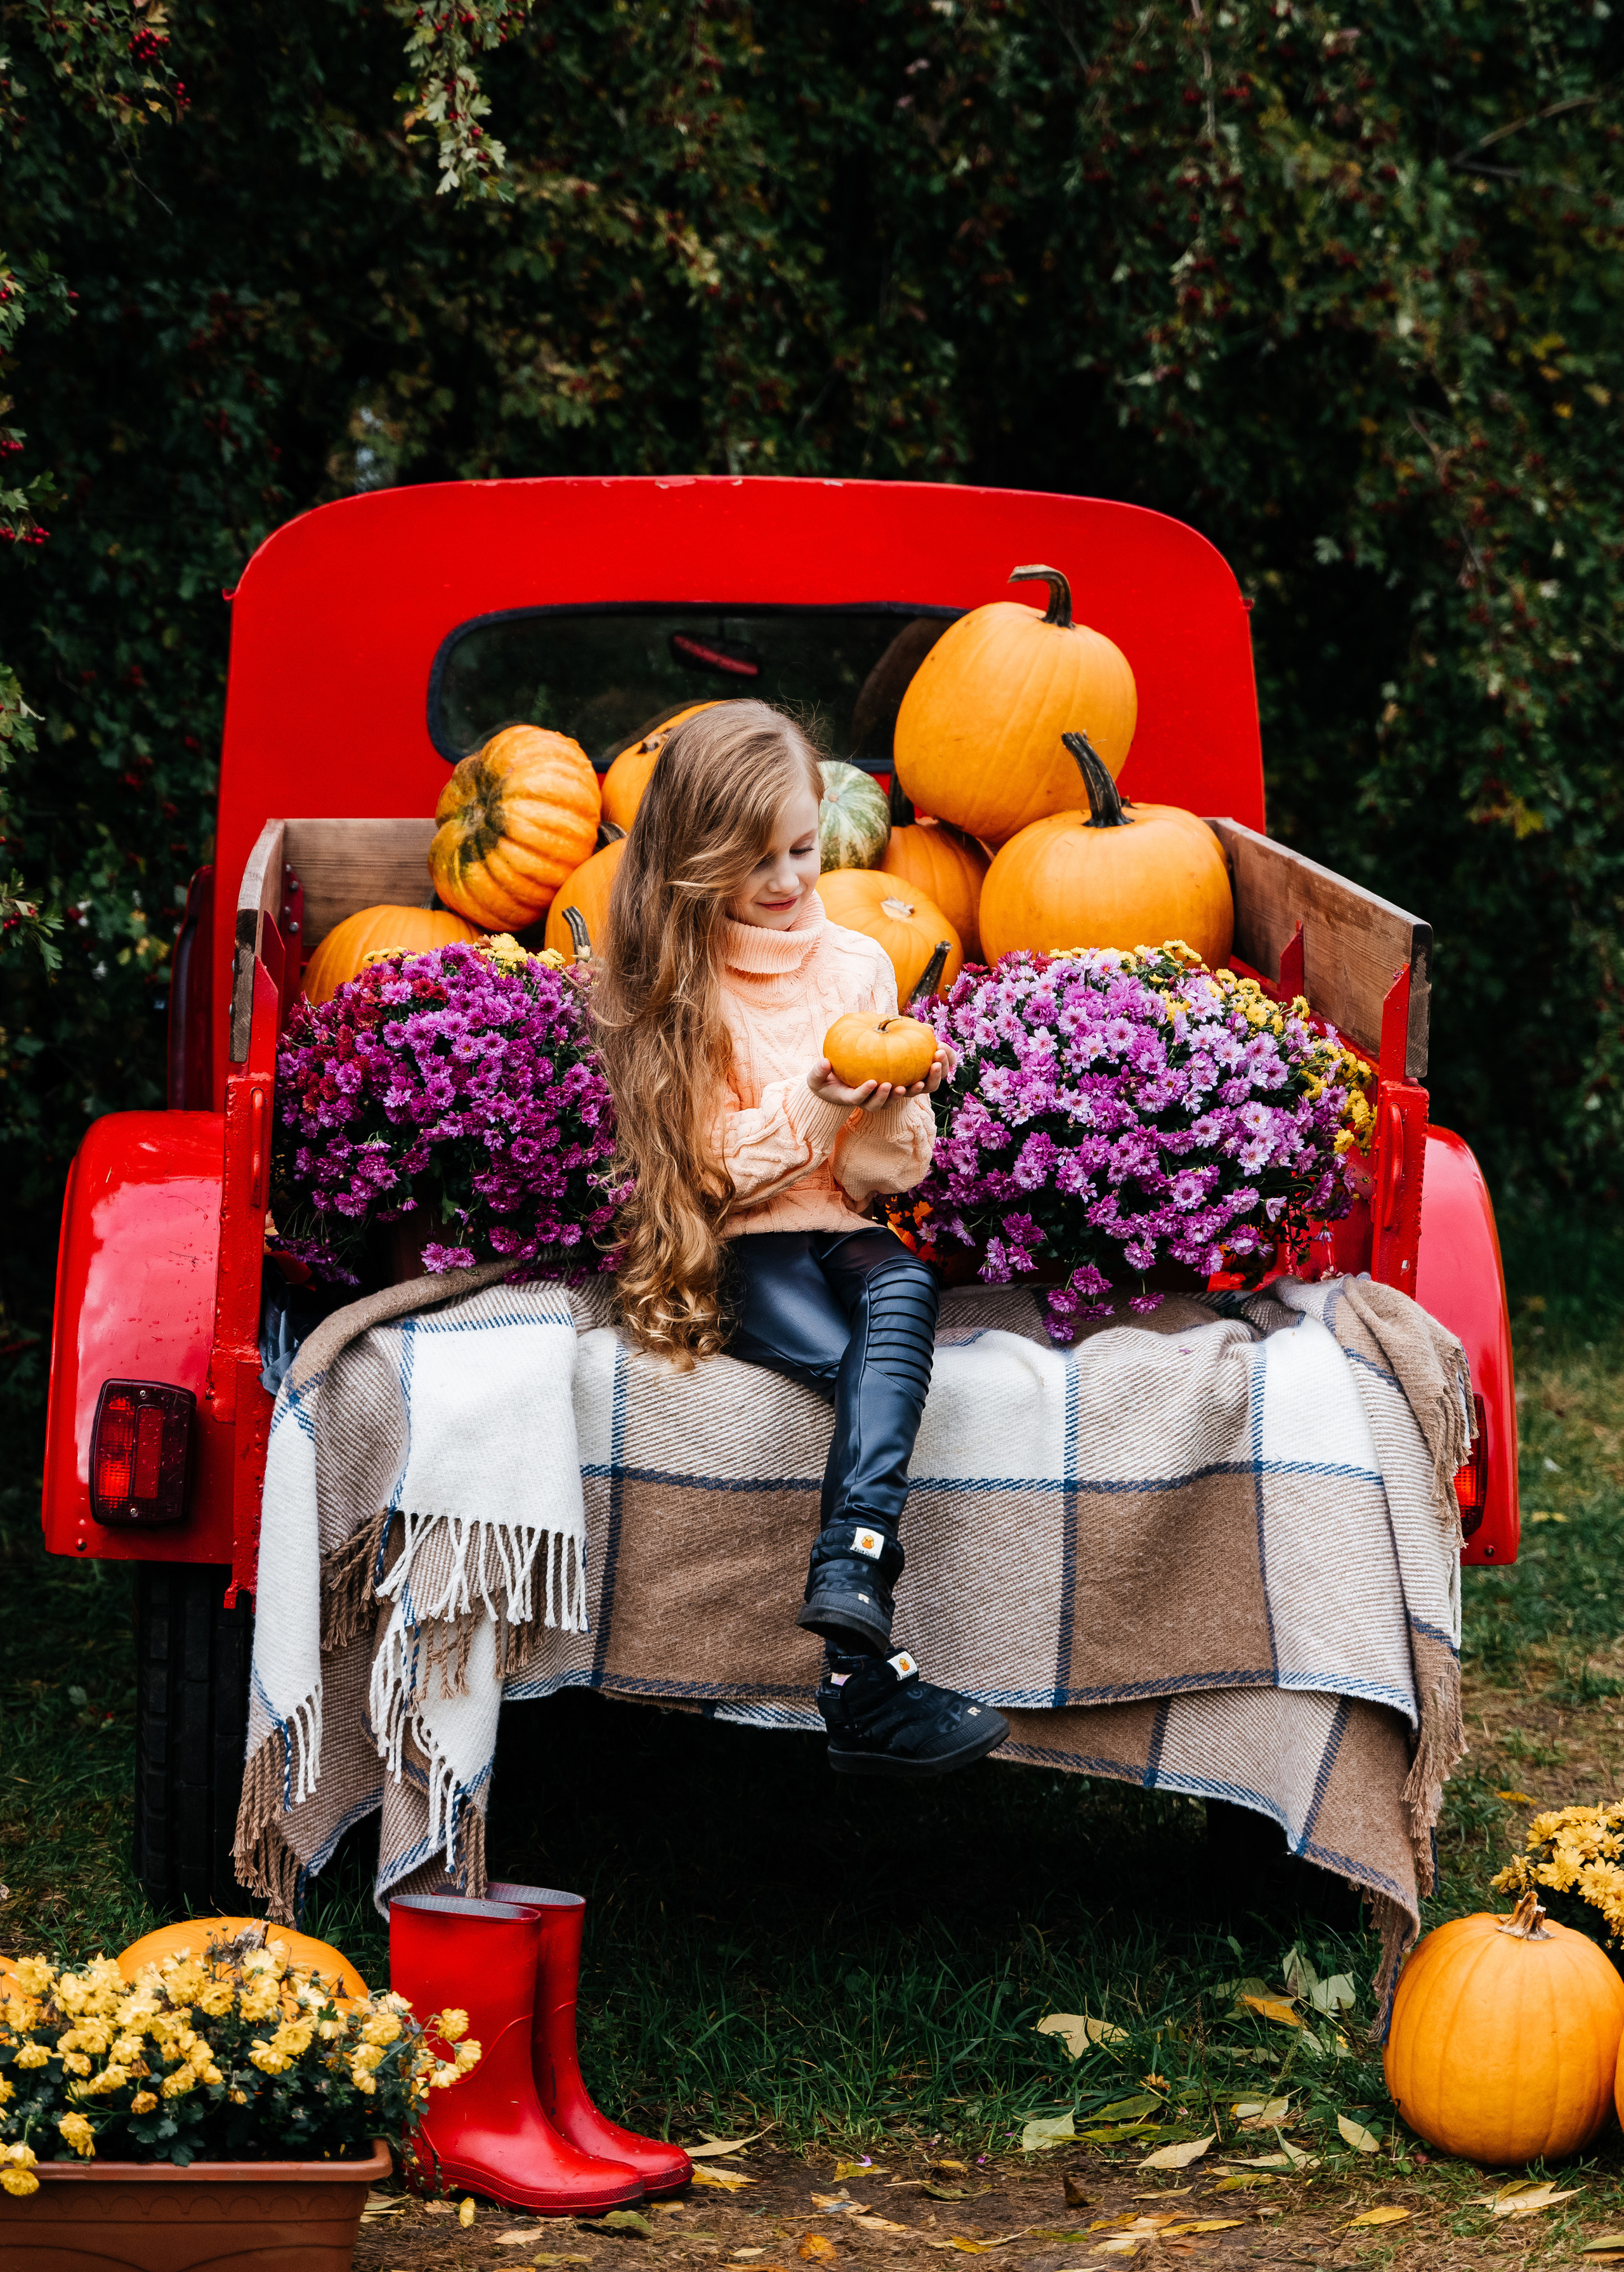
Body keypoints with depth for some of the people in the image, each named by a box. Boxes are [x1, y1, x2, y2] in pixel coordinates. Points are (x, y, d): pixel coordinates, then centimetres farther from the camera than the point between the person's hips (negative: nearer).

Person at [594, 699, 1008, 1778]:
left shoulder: (857, 964, 12)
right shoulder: (664, 981, 2)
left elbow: (885, 1173, 10)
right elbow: (705, 1162, -5)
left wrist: (895, 1105, -12)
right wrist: (809, 1104, -19)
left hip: (838, 1232, 3)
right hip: (729, 1247, -3)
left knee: (905, 1285, -34)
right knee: (866, 1374, -31)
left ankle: (849, 1572, -49)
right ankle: (867, 1683, -35)